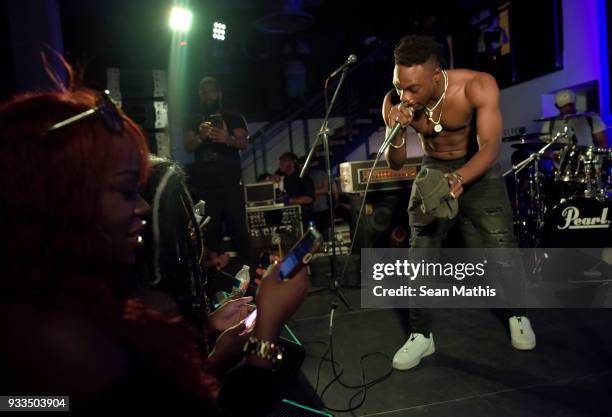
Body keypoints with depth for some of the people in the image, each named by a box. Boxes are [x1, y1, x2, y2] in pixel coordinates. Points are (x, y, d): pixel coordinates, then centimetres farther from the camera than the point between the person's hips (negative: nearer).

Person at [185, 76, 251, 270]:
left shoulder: (234, 118, 11)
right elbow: (188, 147, 5)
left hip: (231, 183, -2)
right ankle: (215, 265, 5)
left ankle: (246, 265, -2)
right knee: (210, 227, 0)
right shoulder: (194, 121, 18)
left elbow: (244, 142, -3)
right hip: (204, 185, 2)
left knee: (238, 226, -7)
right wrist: (201, 137, -17)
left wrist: (228, 139, -26)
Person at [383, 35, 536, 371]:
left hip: (478, 169, -1)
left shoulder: (477, 86, -28)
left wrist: (458, 179, -51)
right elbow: (395, 164, -12)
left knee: (500, 246, -3)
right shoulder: (394, 103, -21)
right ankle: (421, 335, 8)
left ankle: (517, 315, 26)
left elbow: (491, 147, -32)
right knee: (419, 251, -7)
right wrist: (396, 135, -33)